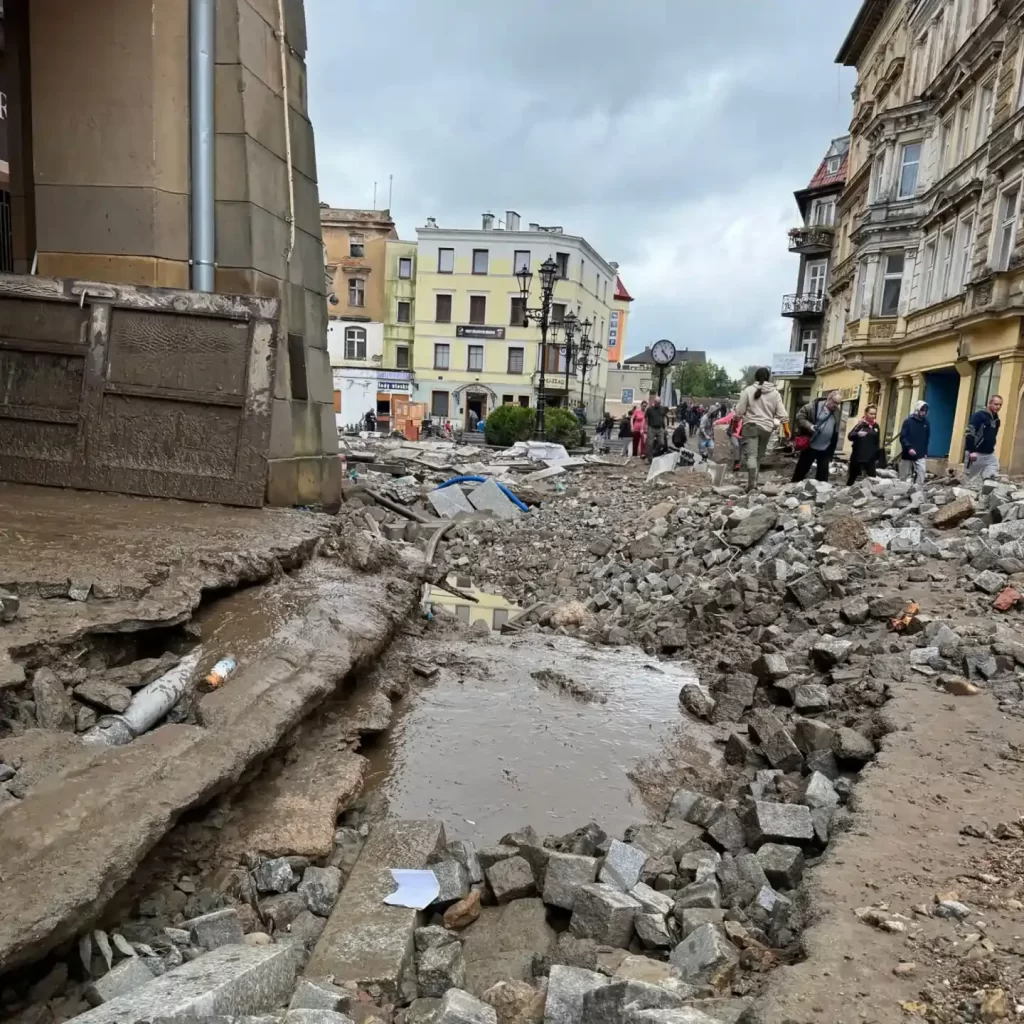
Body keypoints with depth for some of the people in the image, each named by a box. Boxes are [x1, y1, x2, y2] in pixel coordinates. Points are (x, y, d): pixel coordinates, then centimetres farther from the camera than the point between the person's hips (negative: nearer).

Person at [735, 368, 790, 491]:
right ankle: (753, 482, 21)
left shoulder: (748, 390, -4)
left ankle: (752, 484, -26)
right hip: (766, 428, 4)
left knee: (751, 455, -10)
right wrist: (786, 429, 14)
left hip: (751, 426, -4)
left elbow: (739, 411, -3)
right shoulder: (775, 393, 6)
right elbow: (782, 414, 4)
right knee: (758, 456, 14)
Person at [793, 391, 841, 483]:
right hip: (810, 446, -4)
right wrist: (810, 426, -24)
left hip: (826, 449, 4)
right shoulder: (814, 406, -10)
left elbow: (836, 432, 16)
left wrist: (831, 451, 15)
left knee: (823, 473, 9)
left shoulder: (837, 412, 6)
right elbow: (800, 415, -11)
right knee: (801, 469, 6)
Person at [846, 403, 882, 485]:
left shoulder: (876, 426, 9)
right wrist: (857, 434, -37)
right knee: (852, 477, 8)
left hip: (870, 458, 3)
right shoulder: (860, 424, -5)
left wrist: (877, 457, 12)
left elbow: (877, 443, 15)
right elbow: (850, 436, -16)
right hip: (857, 457, -3)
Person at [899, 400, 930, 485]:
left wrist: (925, 452, 10)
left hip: (921, 456, 2)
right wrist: (909, 448, -22)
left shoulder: (926, 423, 9)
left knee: (921, 473, -14)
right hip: (907, 455, -2)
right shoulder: (908, 421, -2)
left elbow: (927, 439, 16)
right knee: (904, 476, 5)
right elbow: (902, 437, -8)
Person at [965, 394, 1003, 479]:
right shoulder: (979, 415, -10)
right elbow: (969, 433, -18)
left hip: (990, 455, 6)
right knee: (970, 477, 3)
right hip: (976, 453, -6)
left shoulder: (997, 419, 13)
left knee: (992, 477, -7)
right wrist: (972, 451, -23)